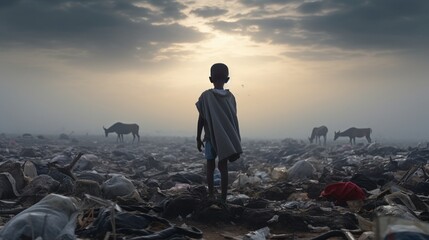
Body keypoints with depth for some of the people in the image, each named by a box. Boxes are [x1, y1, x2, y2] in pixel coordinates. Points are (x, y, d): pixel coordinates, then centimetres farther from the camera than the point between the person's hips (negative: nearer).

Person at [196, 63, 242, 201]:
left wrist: (198, 138, 2)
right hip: (226, 139, 2)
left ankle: (211, 196, 4)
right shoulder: (230, 97, 0)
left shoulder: (206, 96, -8)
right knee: (223, 168, 5)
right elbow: (233, 119, 4)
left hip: (211, 138, -2)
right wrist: (235, 141, 13)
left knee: (210, 167, 11)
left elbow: (201, 119, -7)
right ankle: (223, 199, 3)